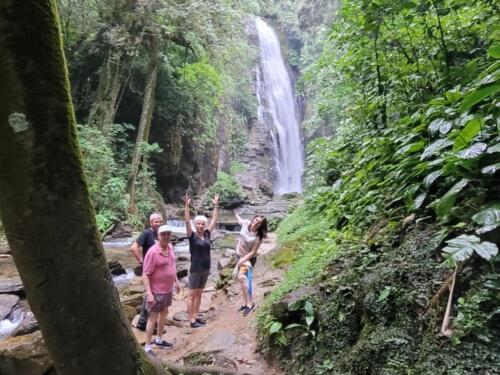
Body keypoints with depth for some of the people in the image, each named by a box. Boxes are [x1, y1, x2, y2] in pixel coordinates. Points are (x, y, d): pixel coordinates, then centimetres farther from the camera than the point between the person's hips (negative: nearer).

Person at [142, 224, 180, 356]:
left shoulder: (170, 247, -1)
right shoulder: (153, 252, -24)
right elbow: (145, 274, -23)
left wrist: (176, 281, 16)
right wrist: (149, 293, -27)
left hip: (168, 289, 8)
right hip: (157, 291, -8)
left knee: (164, 313, 20)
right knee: (153, 317, 3)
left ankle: (159, 340, 38)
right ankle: (147, 347, 17)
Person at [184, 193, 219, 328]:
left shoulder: (207, 234, 3)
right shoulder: (192, 236, -10)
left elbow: (214, 220, 7)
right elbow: (187, 221, -21)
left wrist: (216, 205, 7)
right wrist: (186, 205, -29)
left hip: (206, 269, 6)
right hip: (195, 269, -5)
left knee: (199, 293, 16)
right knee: (192, 294, 5)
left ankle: (195, 316, 27)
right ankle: (191, 320, 14)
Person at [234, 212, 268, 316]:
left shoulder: (258, 237, -25)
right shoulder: (246, 223, -12)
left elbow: (252, 253, -24)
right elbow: (240, 220, 13)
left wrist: (240, 262, -26)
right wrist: (236, 214, 33)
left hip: (249, 258, -6)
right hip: (239, 255, 6)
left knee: (241, 277, -23)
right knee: (245, 280, 14)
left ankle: (250, 304, -11)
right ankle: (245, 303, 27)